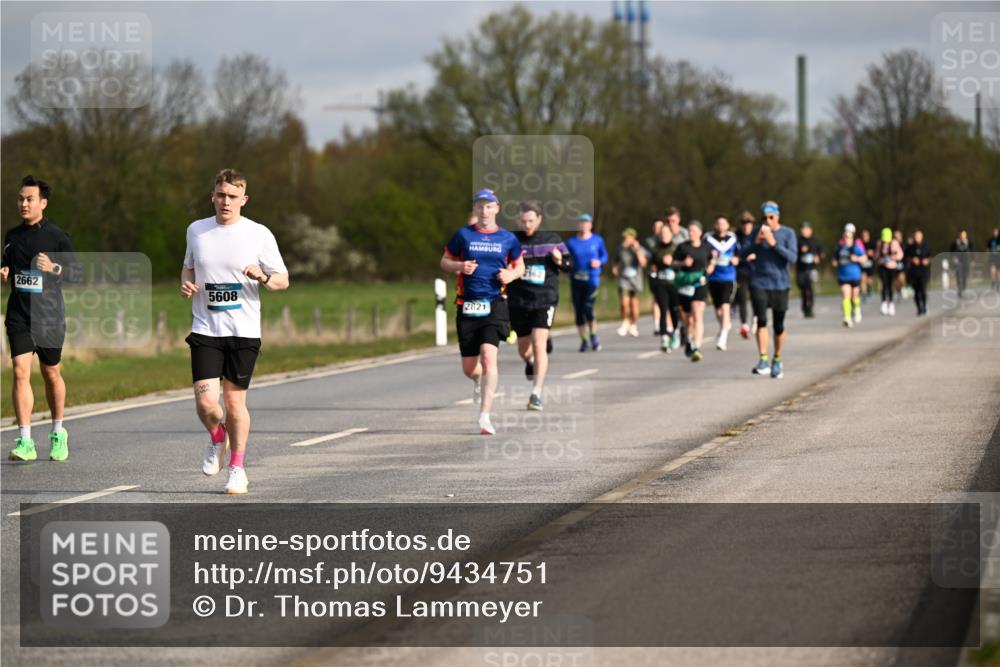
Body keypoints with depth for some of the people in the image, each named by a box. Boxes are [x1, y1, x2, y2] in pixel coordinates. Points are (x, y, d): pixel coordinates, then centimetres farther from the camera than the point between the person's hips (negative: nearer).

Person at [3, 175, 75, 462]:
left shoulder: (56, 236, -3)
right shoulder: (11, 236, 9)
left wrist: (53, 268, -18)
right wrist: (4, 274, 0)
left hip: (49, 314, -2)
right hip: (19, 314, 2)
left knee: (51, 374, 9)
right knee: (20, 372, -12)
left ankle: (58, 433, 30)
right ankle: (25, 442, -15)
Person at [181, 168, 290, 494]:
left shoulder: (259, 235, -2)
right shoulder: (196, 230, 6)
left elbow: (283, 280, 3)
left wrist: (263, 277, -18)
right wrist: (186, 284, 2)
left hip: (244, 332, -1)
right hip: (205, 330, 1)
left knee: (235, 401, 2)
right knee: (206, 402, -10)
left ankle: (237, 467, 20)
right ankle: (217, 438, 24)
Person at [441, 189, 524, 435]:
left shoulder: (508, 239, 8)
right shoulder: (463, 235, 6)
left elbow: (520, 266, 20)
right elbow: (445, 262, 13)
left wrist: (512, 274, -3)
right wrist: (460, 266, -8)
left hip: (495, 304, -1)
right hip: (467, 305, 1)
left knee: (488, 355, -21)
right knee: (468, 368, 5)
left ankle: (485, 416, -20)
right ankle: (479, 382, 46)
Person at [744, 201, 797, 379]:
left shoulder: (788, 234, -1)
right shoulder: (758, 232, 4)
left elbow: (792, 257, -12)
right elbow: (746, 255, 2)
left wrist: (774, 243, -21)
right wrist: (756, 243, -15)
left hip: (780, 284, 0)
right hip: (759, 283, 0)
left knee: (779, 325, 6)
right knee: (761, 319, -16)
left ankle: (777, 360, 25)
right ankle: (763, 360, -18)